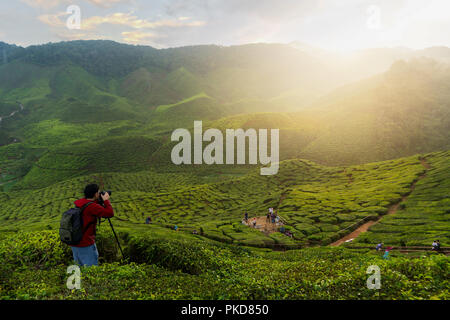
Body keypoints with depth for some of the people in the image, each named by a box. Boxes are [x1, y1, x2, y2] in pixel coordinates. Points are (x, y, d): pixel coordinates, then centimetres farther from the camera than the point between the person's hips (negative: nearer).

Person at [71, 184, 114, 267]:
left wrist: (99, 201, 14)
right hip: (86, 244, -9)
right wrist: (106, 200, -8)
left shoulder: (79, 203, 6)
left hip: (74, 244, 9)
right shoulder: (92, 206, -19)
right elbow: (110, 213, -22)